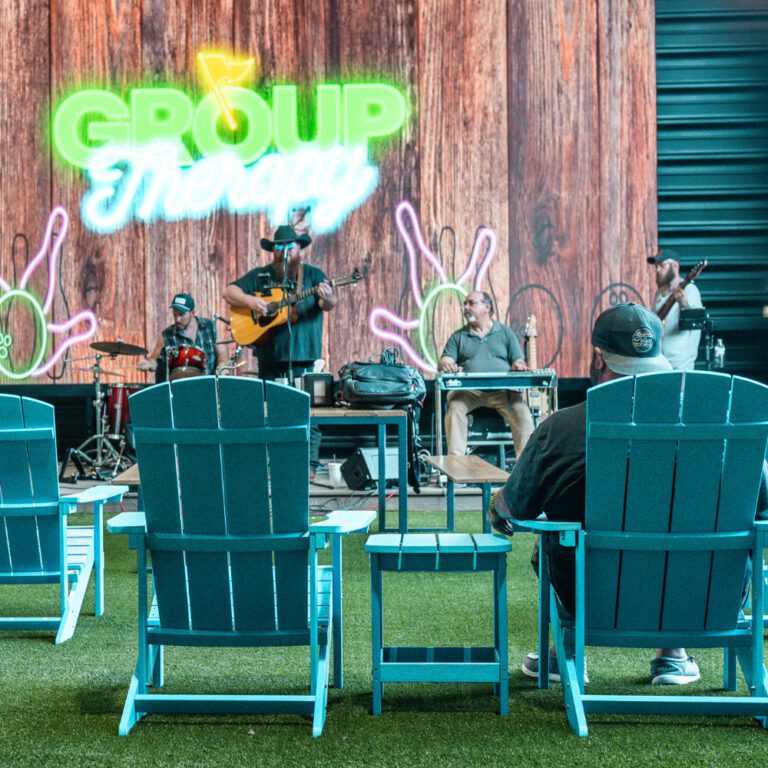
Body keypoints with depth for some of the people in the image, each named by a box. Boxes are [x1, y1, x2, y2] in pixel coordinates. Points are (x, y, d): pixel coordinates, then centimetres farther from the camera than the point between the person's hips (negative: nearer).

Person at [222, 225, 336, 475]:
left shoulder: (313, 275, 4)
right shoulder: (260, 276, 10)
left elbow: (329, 305, -10)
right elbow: (229, 292, 8)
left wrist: (327, 298, -34)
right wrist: (250, 300, -12)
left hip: (305, 355, -2)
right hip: (270, 356, 2)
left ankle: (309, 464, 3)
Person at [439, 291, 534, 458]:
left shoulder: (506, 333, 16)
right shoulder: (458, 336, 18)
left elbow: (519, 362, 10)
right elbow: (444, 362, 6)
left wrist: (518, 366, -17)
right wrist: (446, 364, -21)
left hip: (502, 390, 0)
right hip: (469, 391, 0)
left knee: (522, 413, -27)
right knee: (454, 406, -31)